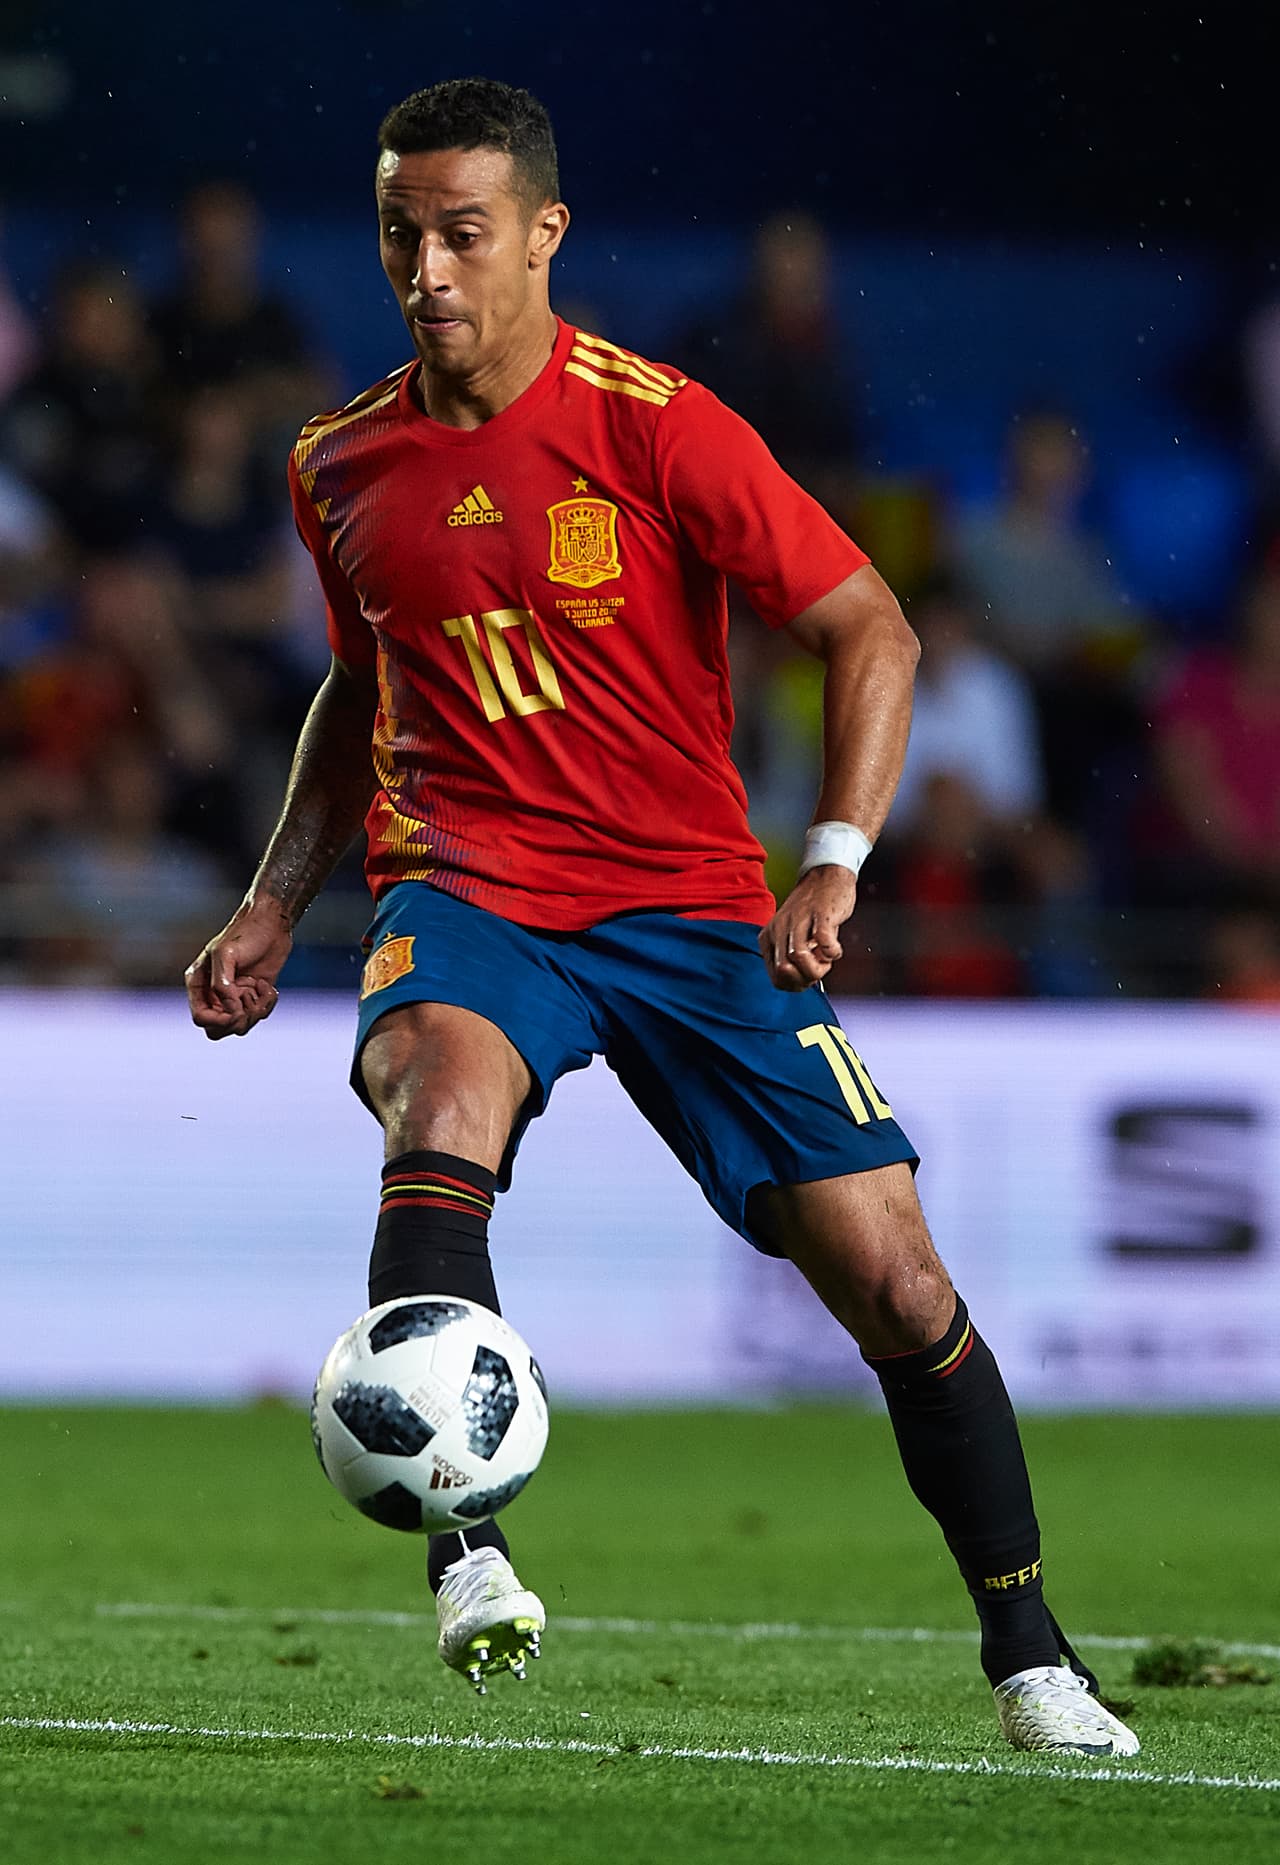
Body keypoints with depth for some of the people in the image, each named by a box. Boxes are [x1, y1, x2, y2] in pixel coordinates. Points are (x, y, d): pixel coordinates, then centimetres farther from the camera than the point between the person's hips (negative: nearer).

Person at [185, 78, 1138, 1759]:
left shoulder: (657, 428, -8)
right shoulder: (343, 466, 6)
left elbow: (871, 631, -4)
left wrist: (837, 862, -15)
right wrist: (275, 907, 14)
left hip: (688, 905, -1)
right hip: (467, 894, 1)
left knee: (892, 1276, -5)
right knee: (445, 1101, -35)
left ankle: (1030, 1663, 11)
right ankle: (466, 1557, -41)